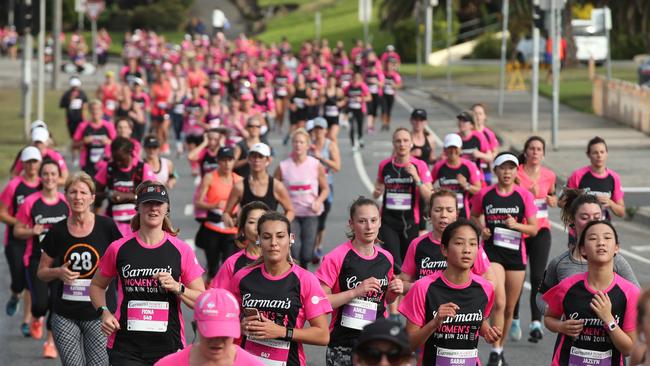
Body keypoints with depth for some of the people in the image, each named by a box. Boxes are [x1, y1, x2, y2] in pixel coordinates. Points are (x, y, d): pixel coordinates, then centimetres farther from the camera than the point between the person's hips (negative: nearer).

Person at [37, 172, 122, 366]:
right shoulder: (57, 232, 2)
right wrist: (58, 272, -9)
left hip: (99, 314, -2)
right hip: (65, 316, 2)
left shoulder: (106, 227, -4)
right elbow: (41, 272, 11)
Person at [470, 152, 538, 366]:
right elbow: (474, 216, 17)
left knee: (510, 308, 11)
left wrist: (516, 225, -17)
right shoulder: (485, 194, 0)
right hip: (492, 251, -2)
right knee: (499, 302, -18)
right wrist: (481, 229, -3)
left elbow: (533, 229, 1)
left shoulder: (524, 196, -1)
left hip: (516, 253, 2)